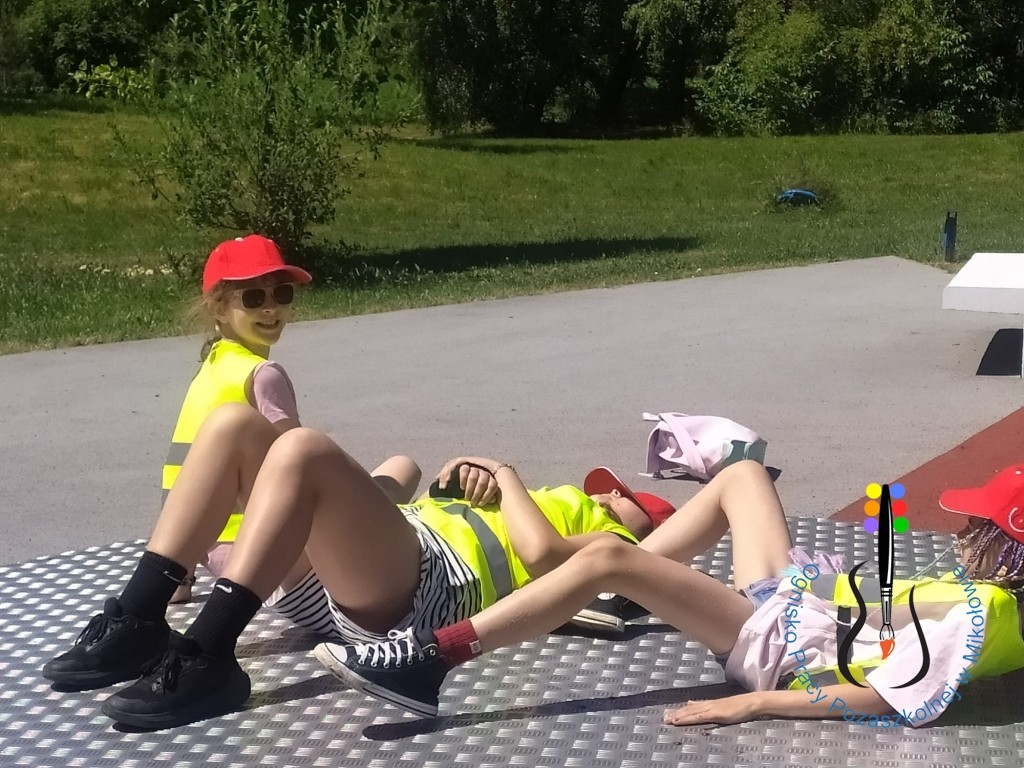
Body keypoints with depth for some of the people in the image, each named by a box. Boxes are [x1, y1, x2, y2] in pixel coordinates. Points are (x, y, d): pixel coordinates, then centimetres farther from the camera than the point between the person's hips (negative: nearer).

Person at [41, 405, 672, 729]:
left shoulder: (615, 544, 16)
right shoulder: (554, 503, 40)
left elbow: (540, 554, -8)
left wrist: (508, 478, 8)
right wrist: (466, 478, 15)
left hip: (426, 589, -8)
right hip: (337, 577, 8)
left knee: (303, 449, -32)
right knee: (234, 423, -9)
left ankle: (206, 658, -38)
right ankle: (139, 622, -16)